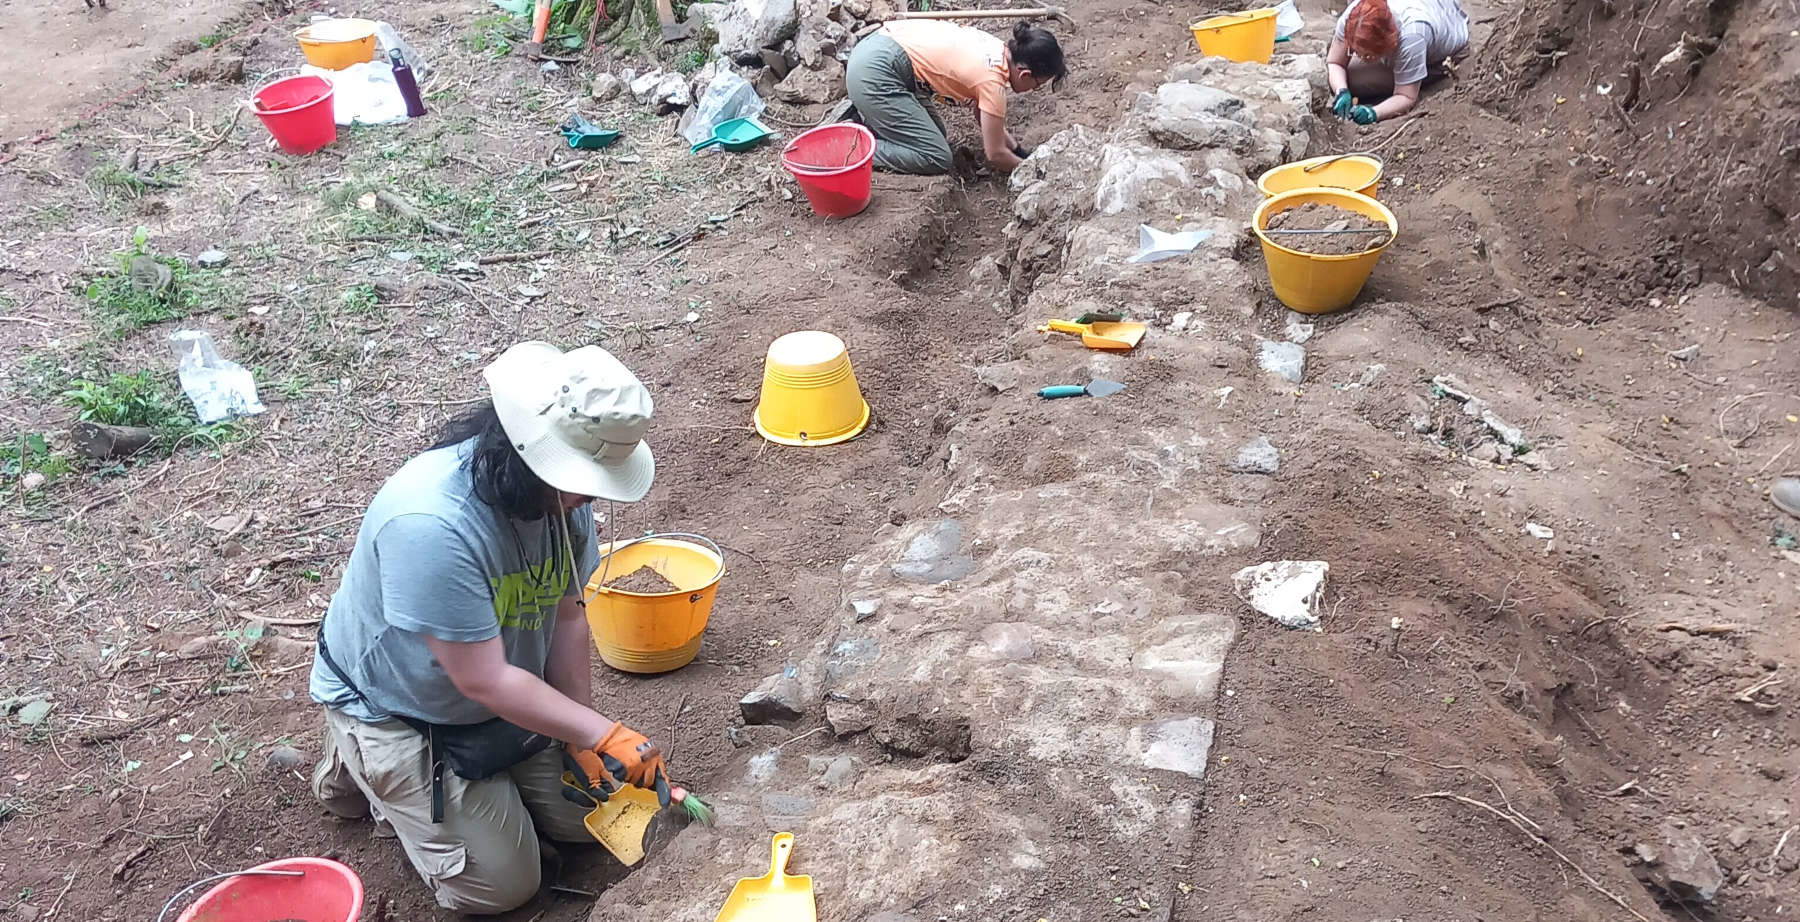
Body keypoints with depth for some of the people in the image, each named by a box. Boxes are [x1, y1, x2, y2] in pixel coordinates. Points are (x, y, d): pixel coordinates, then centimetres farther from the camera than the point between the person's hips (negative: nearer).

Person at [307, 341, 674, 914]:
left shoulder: (562, 492, -17)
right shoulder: (429, 524, -39)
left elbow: (566, 617, -6)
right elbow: (485, 680, -33)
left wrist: (581, 743, -10)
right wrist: (606, 737, -30)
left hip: (503, 696, 7)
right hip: (395, 709, -6)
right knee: (502, 885, -3)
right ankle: (361, 768, 16)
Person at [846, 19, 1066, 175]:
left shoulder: (999, 49, 8)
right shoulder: (992, 81, -17)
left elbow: (981, 114, 20)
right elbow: (995, 155, -9)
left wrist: (1021, 151, 16)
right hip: (875, 73, -10)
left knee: (936, 134, 19)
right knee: (937, 160, -8)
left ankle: (859, 118, 20)